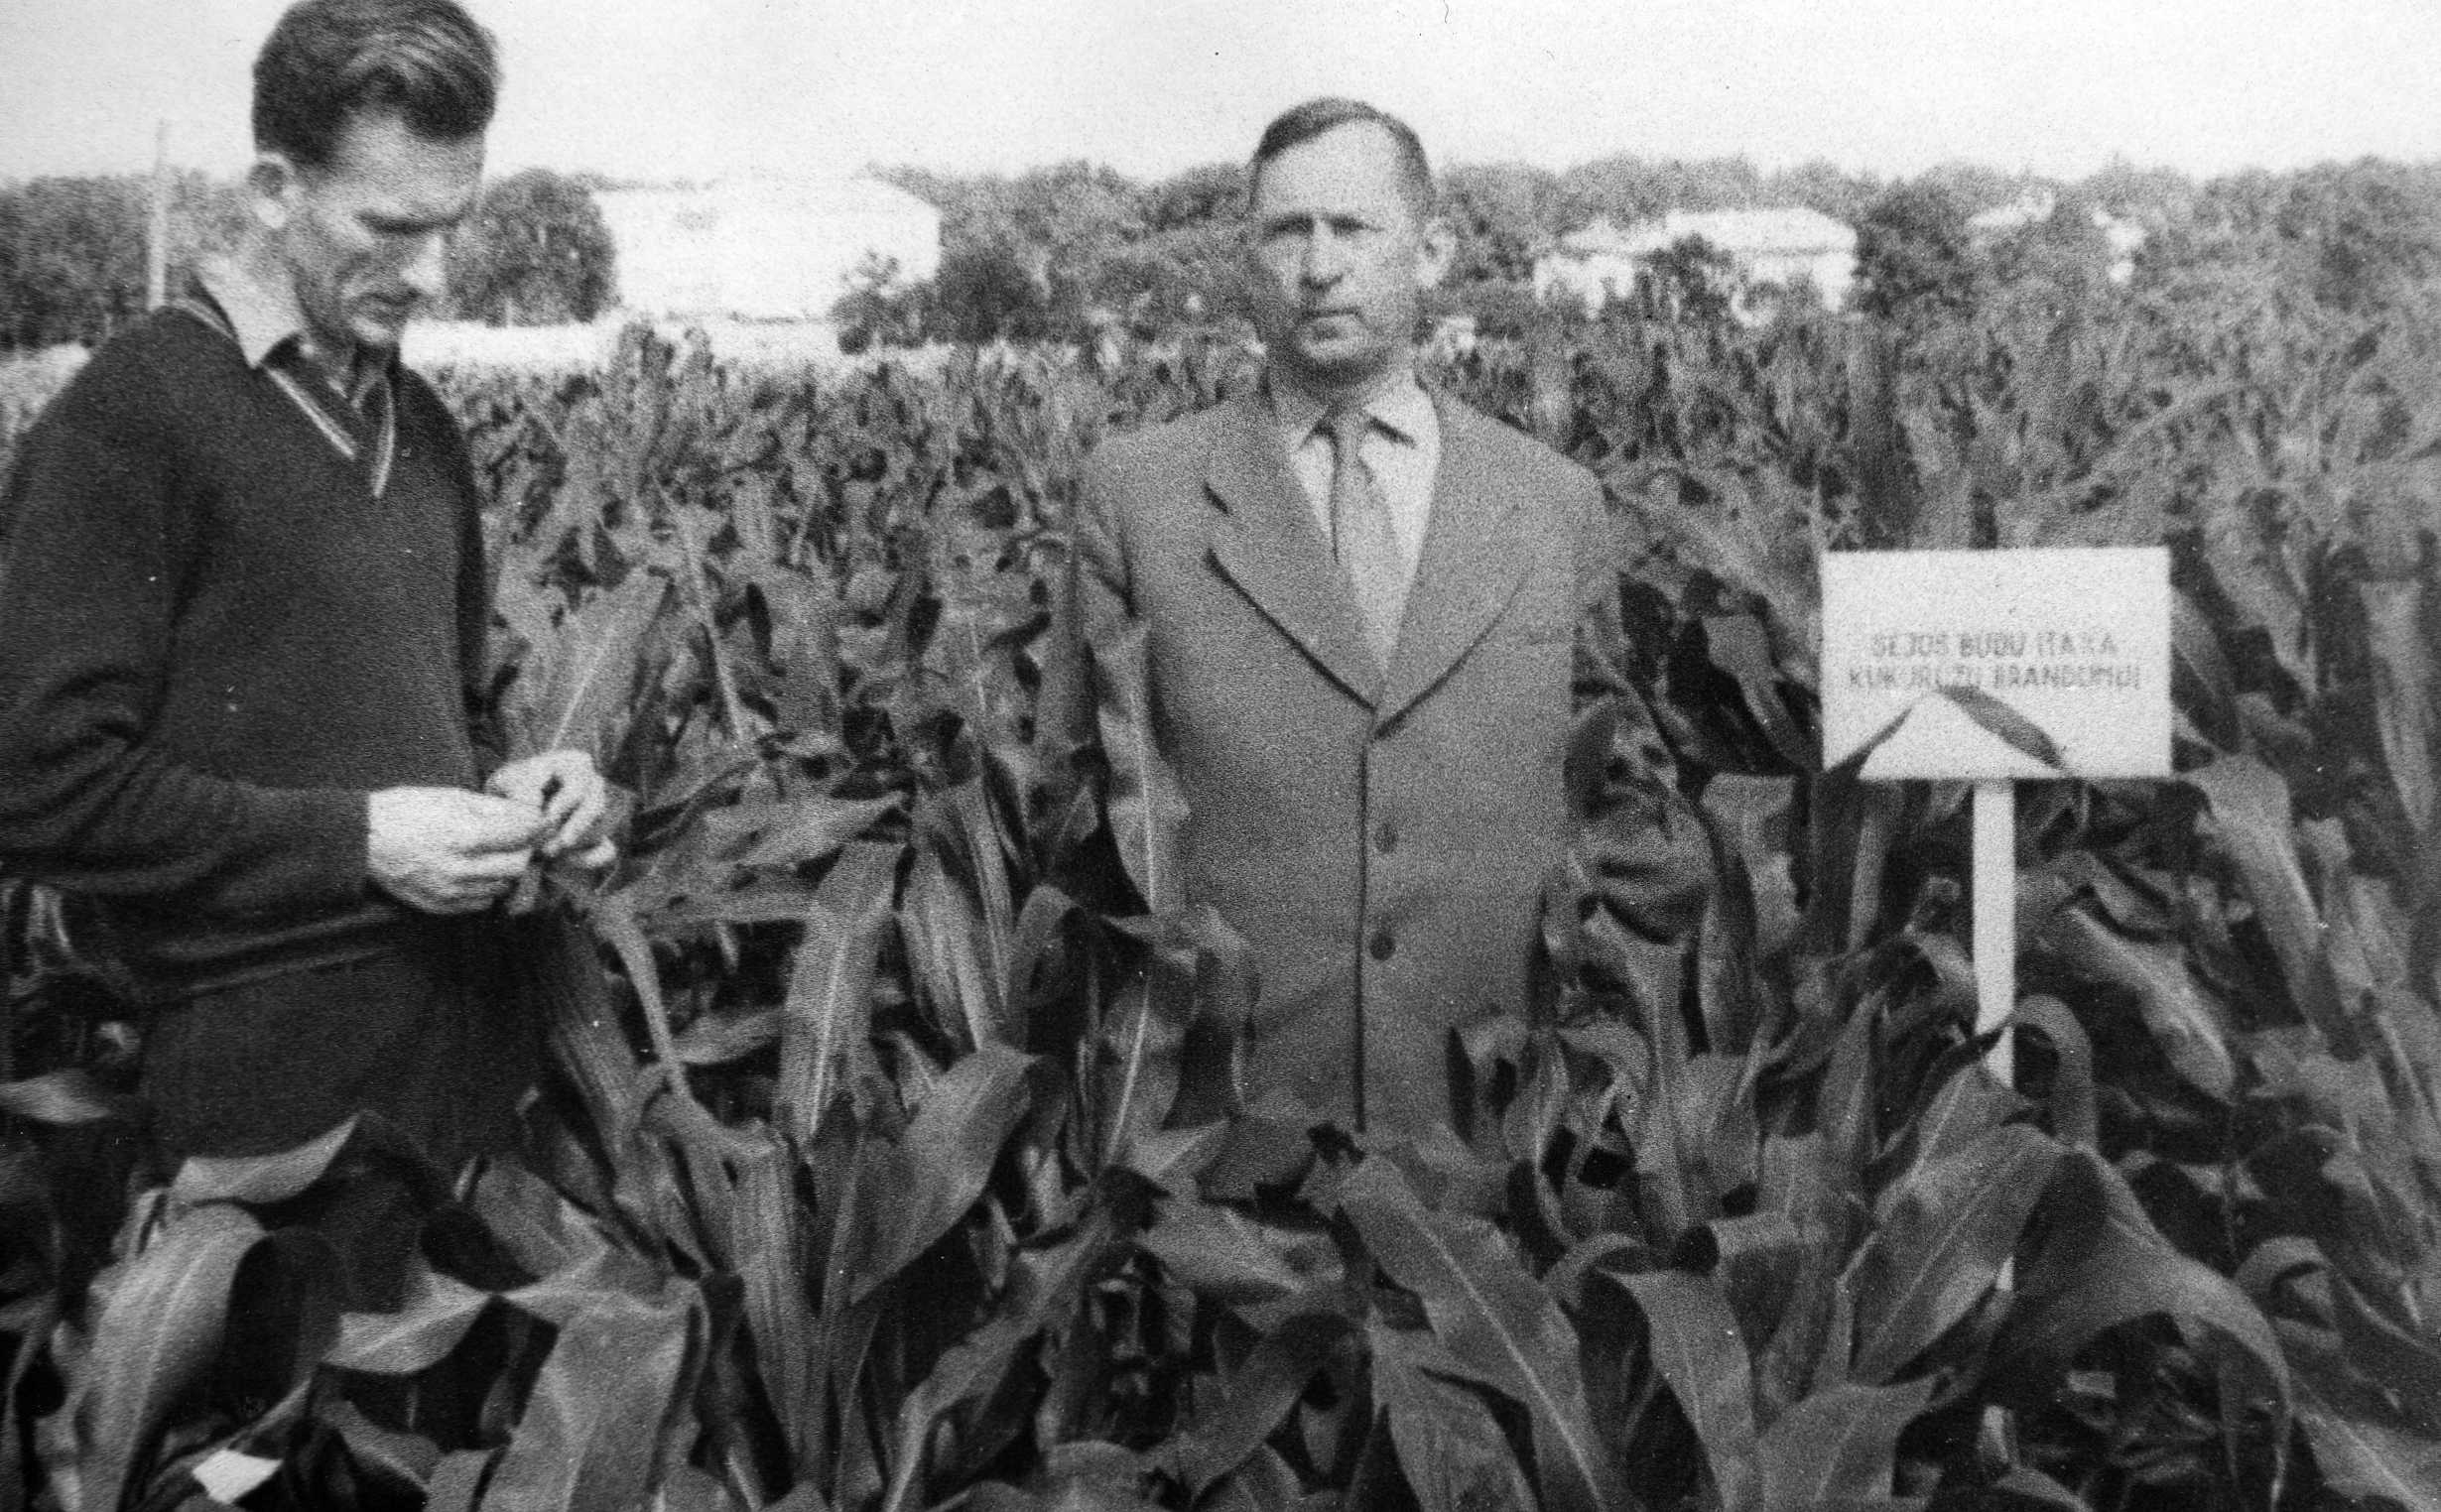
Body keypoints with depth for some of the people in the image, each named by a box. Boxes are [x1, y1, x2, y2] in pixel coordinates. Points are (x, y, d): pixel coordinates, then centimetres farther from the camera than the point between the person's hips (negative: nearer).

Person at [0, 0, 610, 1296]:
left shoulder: (418, 420, 12)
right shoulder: (130, 419, -11)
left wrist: (503, 790, 3)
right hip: (274, 1083, -6)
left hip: (465, 1036, 7)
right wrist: (358, 844, -17)